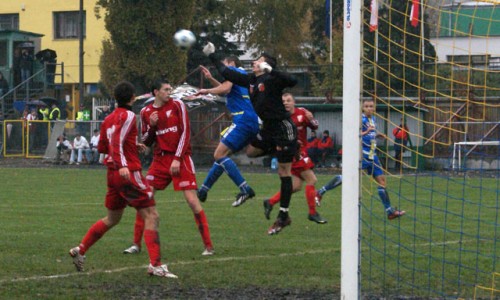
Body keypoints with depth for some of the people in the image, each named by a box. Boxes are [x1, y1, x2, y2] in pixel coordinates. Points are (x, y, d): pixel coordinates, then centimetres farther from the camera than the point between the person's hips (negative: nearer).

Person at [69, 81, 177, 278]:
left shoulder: (109, 119, 14)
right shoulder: (128, 116, -9)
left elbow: (102, 147, 22)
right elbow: (117, 141, -22)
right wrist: (122, 165, -32)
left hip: (113, 173, 8)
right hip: (129, 173, -8)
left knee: (112, 219, 22)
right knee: (151, 216, -7)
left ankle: (80, 250, 23)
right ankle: (155, 265, -15)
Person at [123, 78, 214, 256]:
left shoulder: (177, 105, -2)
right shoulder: (146, 112, 7)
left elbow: (185, 133, -5)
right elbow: (146, 142, 12)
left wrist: (177, 159, -13)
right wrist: (151, 126, -7)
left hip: (180, 158, -4)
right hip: (160, 159, 4)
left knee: (192, 199, -12)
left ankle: (208, 246, -6)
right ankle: (136, 244, 9)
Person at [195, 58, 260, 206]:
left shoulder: (233, 70, 1)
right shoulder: (243, 75, 29)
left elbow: (226, 88, -17)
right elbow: (228, 91, 41)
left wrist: (207, 91, -3)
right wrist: (211, 79, 33)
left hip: (243, 120, -10)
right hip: (253, 123, 10)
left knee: (219, 155, -13)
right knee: (221, 155, 16)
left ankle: (245, 189, -22)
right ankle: (203, 190, 21)